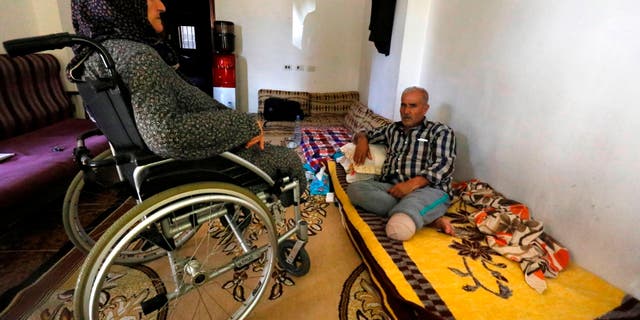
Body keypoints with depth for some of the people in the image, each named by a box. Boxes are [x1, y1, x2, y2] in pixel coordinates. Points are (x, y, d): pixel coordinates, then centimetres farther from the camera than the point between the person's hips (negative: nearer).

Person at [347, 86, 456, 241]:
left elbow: (444, 165, -4)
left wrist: (412, 183, -19)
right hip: (390, 187, 8)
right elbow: (365, 134, 37)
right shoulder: (393, 129, 26)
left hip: (427, 189, -7)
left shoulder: (440, 131, 10)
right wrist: (362, 139, 10)